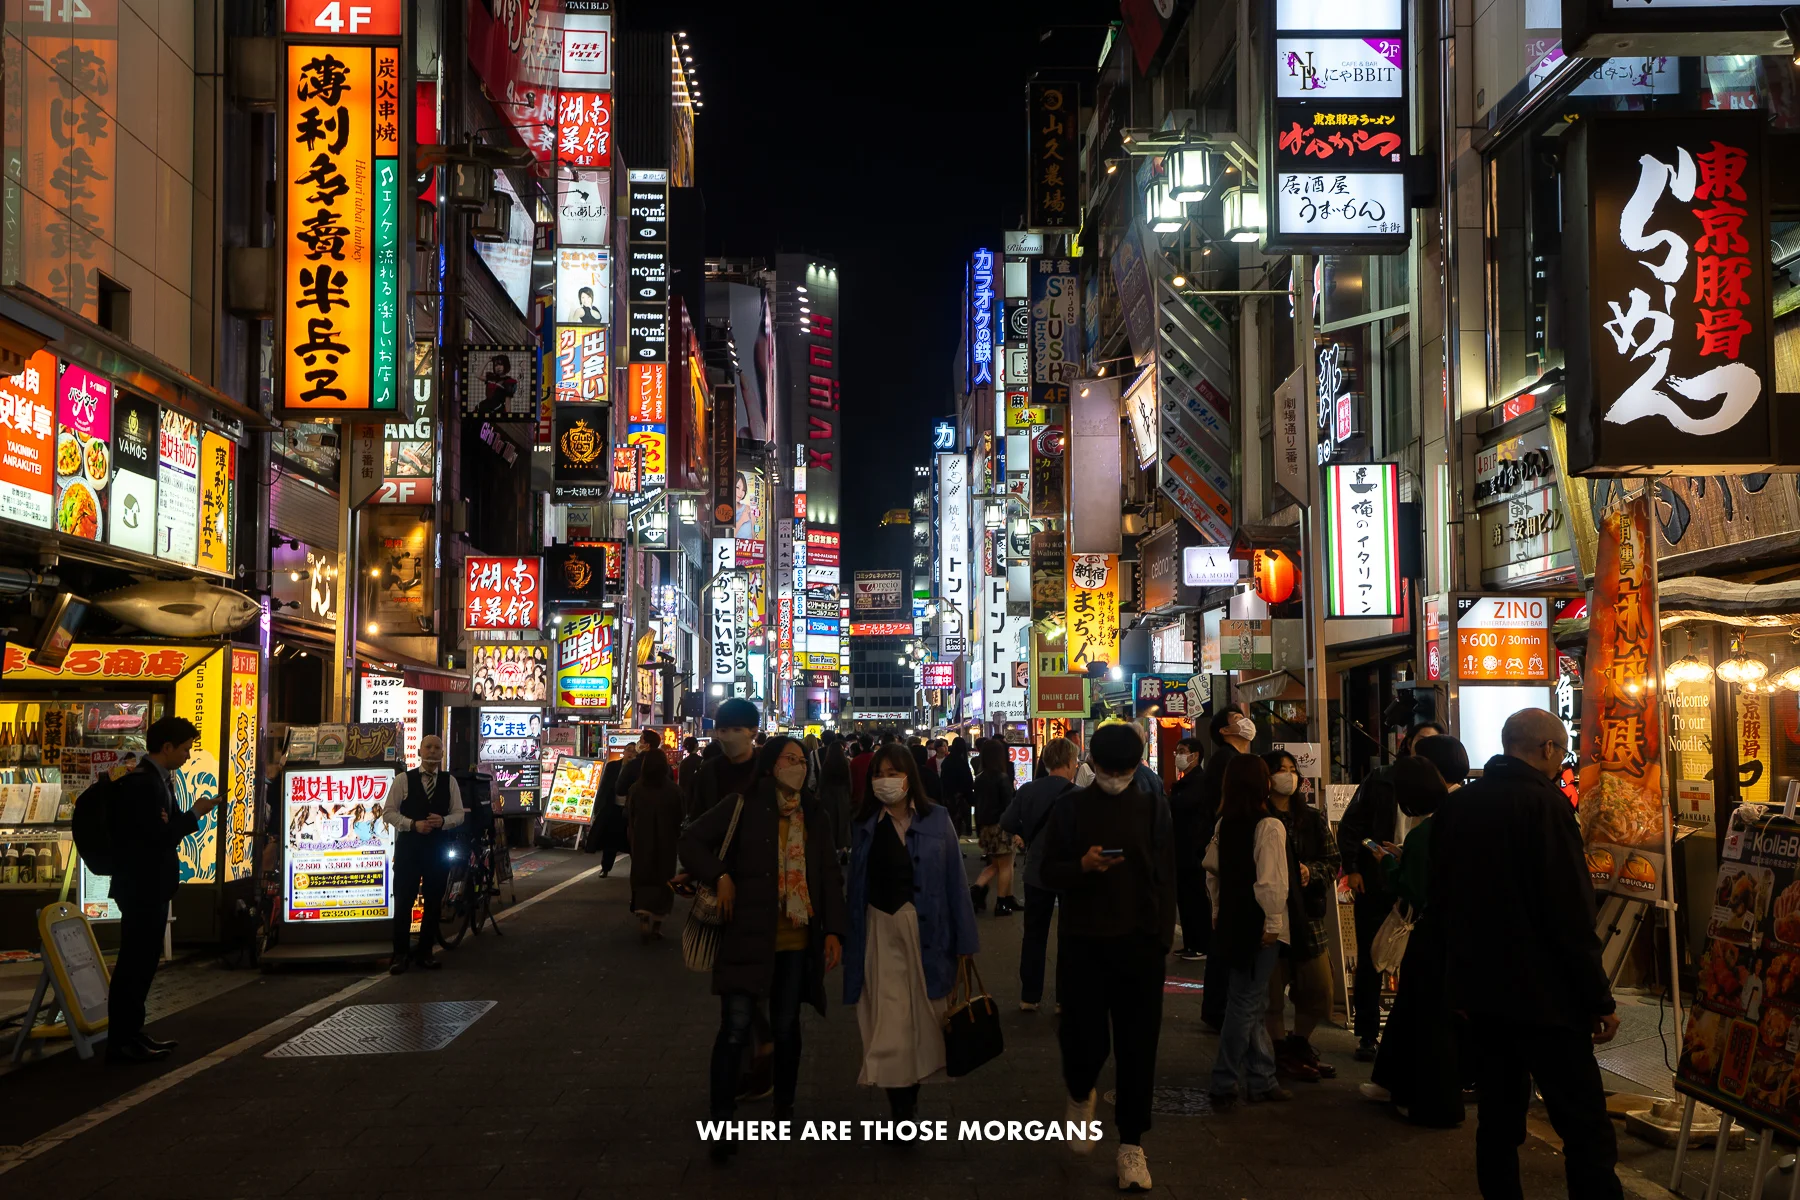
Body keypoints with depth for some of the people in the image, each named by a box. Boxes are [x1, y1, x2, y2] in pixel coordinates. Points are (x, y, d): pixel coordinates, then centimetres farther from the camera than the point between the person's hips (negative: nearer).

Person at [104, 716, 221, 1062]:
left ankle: (132, 1032, 23)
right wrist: (195, 814, -15)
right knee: (133, 962, -6)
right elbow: (159, 835, -24)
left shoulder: (156, 778, 12)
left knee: (143, 961, 15)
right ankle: (120, 1042, -1)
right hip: (140, 887, -11)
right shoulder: (142, 781, -19)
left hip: (152, 886, 11)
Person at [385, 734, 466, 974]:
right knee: (403, 901, -1)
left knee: (433, 901, 8)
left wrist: (443, 821, -15)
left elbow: (459, 814, 6)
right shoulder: (404, 779, -2)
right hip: (408, 846, -3)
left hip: (438, 847, 3)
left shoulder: (450, 782, 6)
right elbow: (389, 812, -4)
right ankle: (400, 954, 7)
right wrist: (413, 824, -18)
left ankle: (425, 952, 20)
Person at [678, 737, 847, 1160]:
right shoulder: (744, 807, -2)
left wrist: (834, 930, 2)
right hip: (747, 934, -4)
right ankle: (722, 1123, 2)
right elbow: (692, 841, 0)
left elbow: (830, 878, 11)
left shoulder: (814, 818, 10)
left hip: (797, 940, 4)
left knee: (786, 1027, 12)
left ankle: (784, 1110, 28)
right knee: (736, 1027, -7)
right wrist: (720, 876, -13)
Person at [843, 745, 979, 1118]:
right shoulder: (866, 825, 7)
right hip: (880, 932, 1)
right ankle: (903, 1109, 4)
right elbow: (856, 887, 7)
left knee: (921, 1017, 7)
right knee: (888, 1021, -3)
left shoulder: (937, 821, 0)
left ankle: (909, 1097, 23)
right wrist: (849, 941, 2)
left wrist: (964, 940, -3)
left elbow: (954, 881, -1)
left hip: (927, 932, -1)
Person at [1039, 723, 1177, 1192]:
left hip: (1139, 943, 1)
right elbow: (1050, 874, 2)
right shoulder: (1071, 807, 2)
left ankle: (1132, 1145, 13)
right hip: (1083, 942, -1)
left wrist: (1163, 938, -1)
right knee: (1085, 1038, -4)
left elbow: (1166, 877, 6)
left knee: (1137, 1045, 2)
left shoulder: (1153, 808, 5)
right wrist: (1084, 865, -18)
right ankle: (1080, 1097, 30)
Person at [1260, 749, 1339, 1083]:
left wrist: (1310, 871, -9)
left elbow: (1333, 862, 9)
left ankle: (1299, 1044, 29)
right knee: (1272, 989, 1)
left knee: (1319, 992, 8)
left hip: (1308, 913, 5)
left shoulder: (1313, 818, 10)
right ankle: (1281, 1051, 18)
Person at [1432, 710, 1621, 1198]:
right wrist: (1599, 1000, -11)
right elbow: (1571, 916, -17)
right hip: (1540, 993, -7)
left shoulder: (1456, 806, 9)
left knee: (1498, 1120, 14)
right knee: (1587, 1132, -5)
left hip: (1480, 989, 8)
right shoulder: (1544, 804, -14)